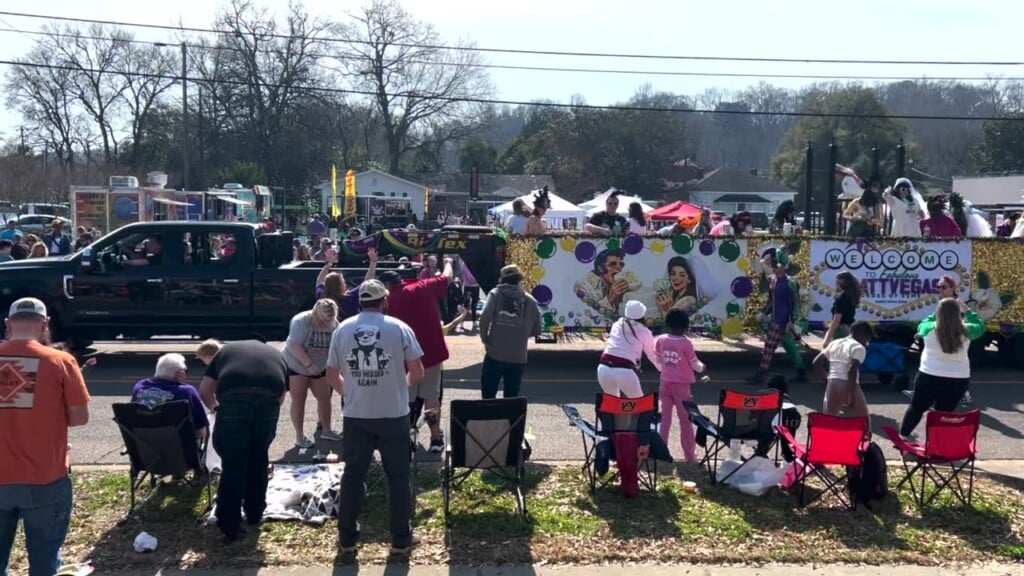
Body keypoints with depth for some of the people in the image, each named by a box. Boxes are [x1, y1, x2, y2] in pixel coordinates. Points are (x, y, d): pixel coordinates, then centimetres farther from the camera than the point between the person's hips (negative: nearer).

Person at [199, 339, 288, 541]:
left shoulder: (226, 350, 32)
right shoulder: (276, 355, 36)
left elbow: (204, 391, 27)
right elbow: (282, 395, 31)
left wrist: (217, 407, 46)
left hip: (234, 400, -2)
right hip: (268, 401, 2)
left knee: (233, 465, 7)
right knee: (259, 459, 22)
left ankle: (230, 526, 9)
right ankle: (255, 514, 33)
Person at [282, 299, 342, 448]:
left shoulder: (334, 325, -10)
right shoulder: (301, 321, -26)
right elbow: (294, 346, -30)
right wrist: (309, 365, -34)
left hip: (319, 368, 5)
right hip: (294, 366, -5)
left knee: (325, 397, 7)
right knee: (298, 400, -3)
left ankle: (326, 430, 22)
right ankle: (299, 435, 4)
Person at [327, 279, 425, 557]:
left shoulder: (342, 329, 1)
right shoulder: (399, 328, -5)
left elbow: (331, 375, 6)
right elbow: (417, 372, -4)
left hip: (355, 416, 2)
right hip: (394, 415, -2)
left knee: (353, 475, 13)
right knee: (398, 477, 9)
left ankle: (347, 538, 20)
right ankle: (401, 539, 15)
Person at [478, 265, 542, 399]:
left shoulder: (496, 294, -1)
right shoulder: (530, 300, 6)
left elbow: (485, 318, -15)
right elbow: (536, 330, 8)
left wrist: (485, 338, 0)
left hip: (495, 355, -2)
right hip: (518, 358, 2)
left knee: (488, 395, 10)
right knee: (511, 397, 12)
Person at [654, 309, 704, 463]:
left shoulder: (661, 340, -3)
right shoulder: (686, 343, -16)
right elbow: (694, 364, -9)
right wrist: (701, 367, 13)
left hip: (665, 383, 4)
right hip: (682, 385, -4)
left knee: (665, 418, 13)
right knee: (685, 419, 6)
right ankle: (690, 454, 10)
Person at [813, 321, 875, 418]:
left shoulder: (834, 343, 17)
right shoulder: (858, 348, -4)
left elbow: (817, 363, 15)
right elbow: (852, 371, -18)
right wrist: (851, 397, -19)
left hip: (832, 385, 6)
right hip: (849, 387, -6)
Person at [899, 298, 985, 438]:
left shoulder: (930, 329, -10)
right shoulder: (965, 331, -8)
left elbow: (921, 326, 15)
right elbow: (980, 326, 14)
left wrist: (940, 312, 19)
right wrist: (967, 310, 19)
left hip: (929, 377, 0)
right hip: (958, 380, 0)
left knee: (917, 407, 17)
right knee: (945, 412, 10)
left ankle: (903, 434, 30)